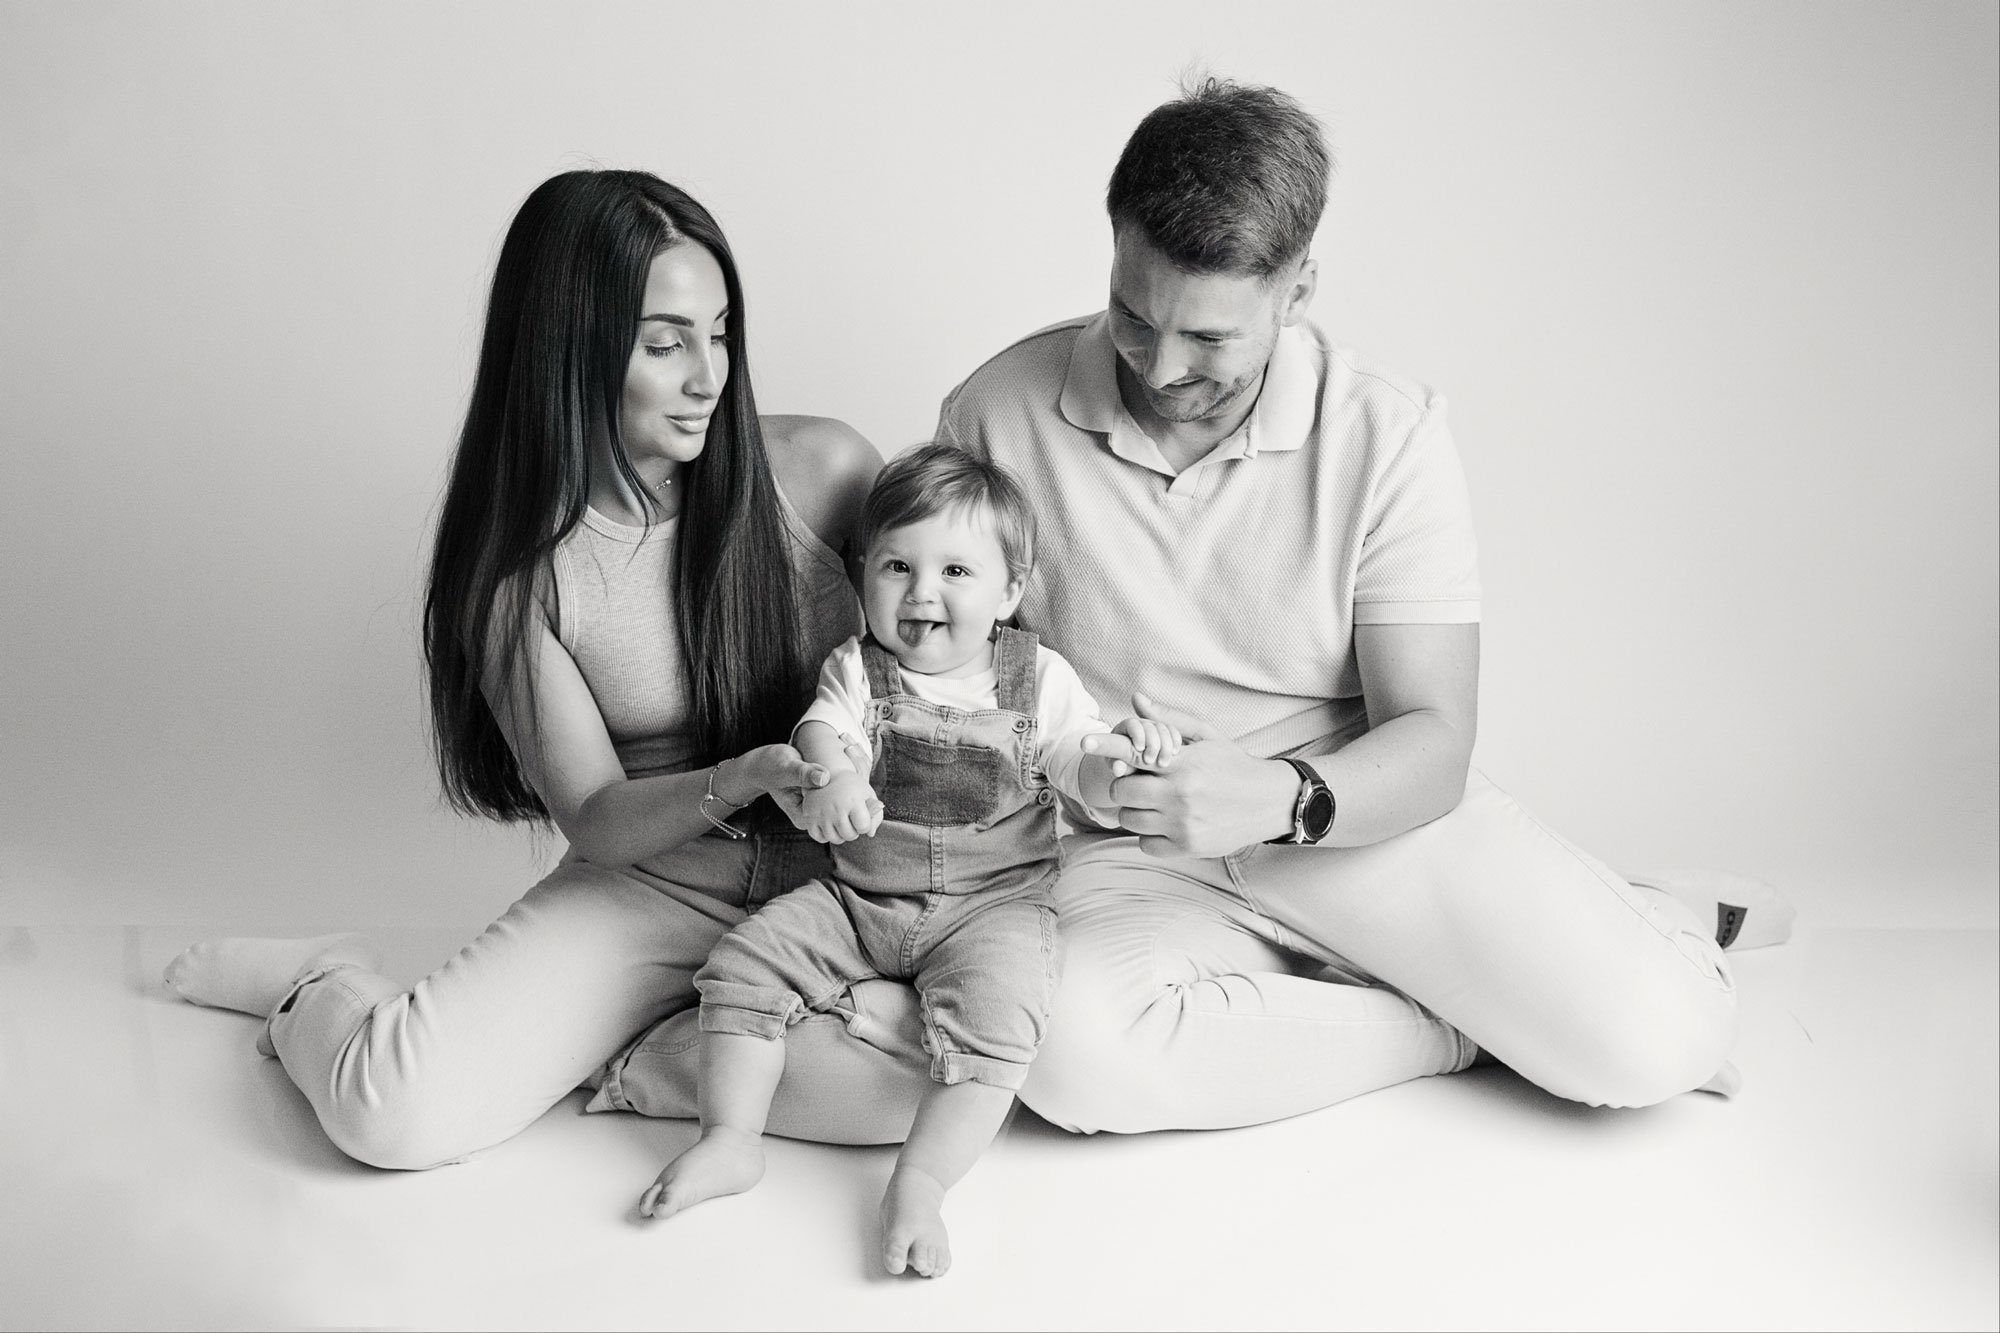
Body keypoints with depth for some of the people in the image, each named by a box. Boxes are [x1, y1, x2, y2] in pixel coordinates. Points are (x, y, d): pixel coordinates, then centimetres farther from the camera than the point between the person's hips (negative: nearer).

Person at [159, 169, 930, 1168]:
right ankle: (328, 994, 17)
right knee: (392, 1107, -22)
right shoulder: (519, 571, -7)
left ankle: (589, 1049, -6)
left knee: (924, 1063, -33)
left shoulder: (820, 469, -7)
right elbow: (596, 820, -9)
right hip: (651, 887, -1)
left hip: (843, 876, 1)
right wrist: (743, 780, -28)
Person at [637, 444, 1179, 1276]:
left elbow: (1086, 789, -3)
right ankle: (732, 1140, -1)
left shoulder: (1040, 680, -1)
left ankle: (920, 1183, -24)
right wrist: (829, 778, -42)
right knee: (745, 962, -11)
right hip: (857, 897, 2)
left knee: (998, 1010, -30)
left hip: (992, 903, -2)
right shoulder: (856, 669, 1)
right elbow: (822, 731, -18)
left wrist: (1128, 755, -27)